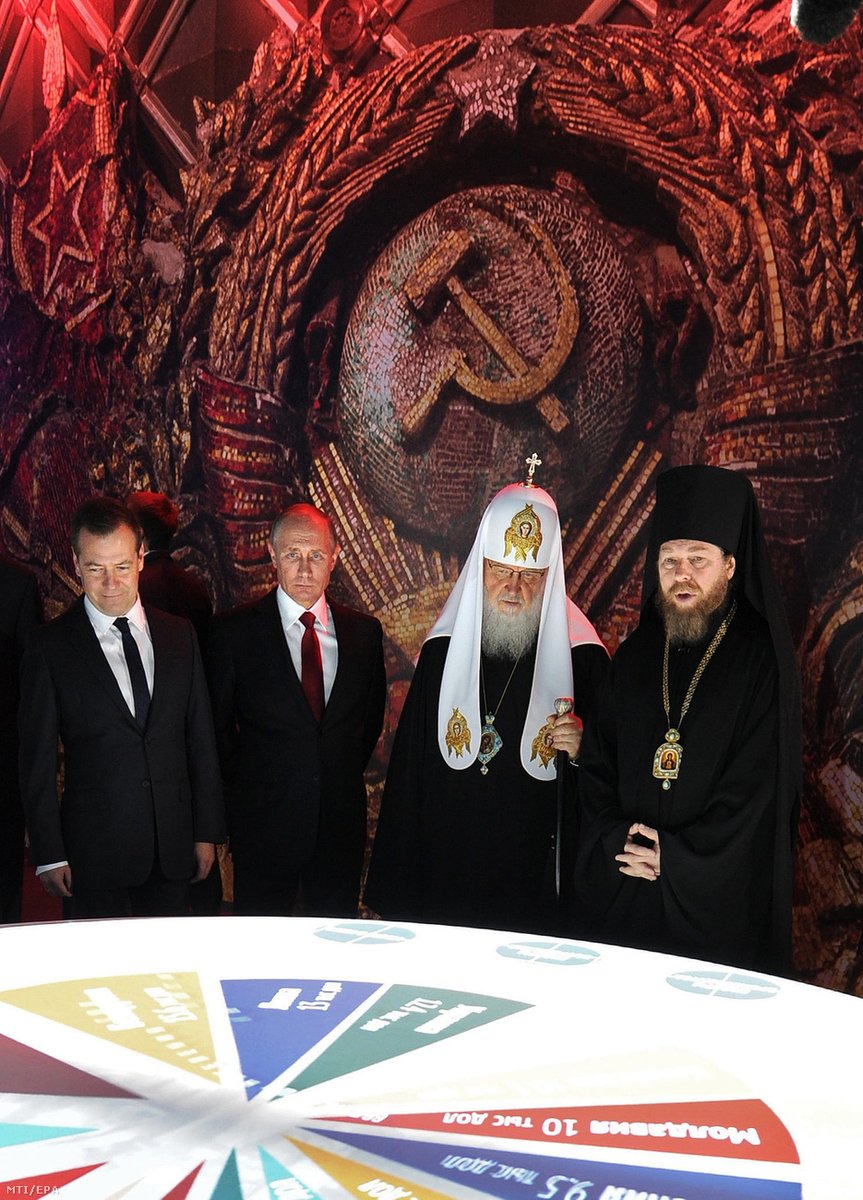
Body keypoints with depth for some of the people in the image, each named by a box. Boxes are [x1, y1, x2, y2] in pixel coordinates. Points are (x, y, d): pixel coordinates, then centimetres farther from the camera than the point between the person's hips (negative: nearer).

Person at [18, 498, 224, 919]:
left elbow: (201, 739, 9)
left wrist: (206, 833, 7)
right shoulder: (48, 647, -3)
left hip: (173, 850, 3)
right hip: (94, 853, -3)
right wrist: (49, 855, -6)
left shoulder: (179, 635, 7)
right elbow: (38, 761, -3)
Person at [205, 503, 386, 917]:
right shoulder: (234, 630, -5)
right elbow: (216, 723, 2)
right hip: (263, 822, -2)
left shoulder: (364, 631, 4)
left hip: (342, 822, 3)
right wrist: (245, 786, 3)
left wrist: (346, 779, 11)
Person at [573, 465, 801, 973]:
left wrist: (676, 856, -12)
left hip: (720, 898, -4)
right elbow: (596, 764, 9)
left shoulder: (762, 659, -6)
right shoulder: (636, 655, 9)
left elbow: (760, 785, -11)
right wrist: (615, 840, -7)